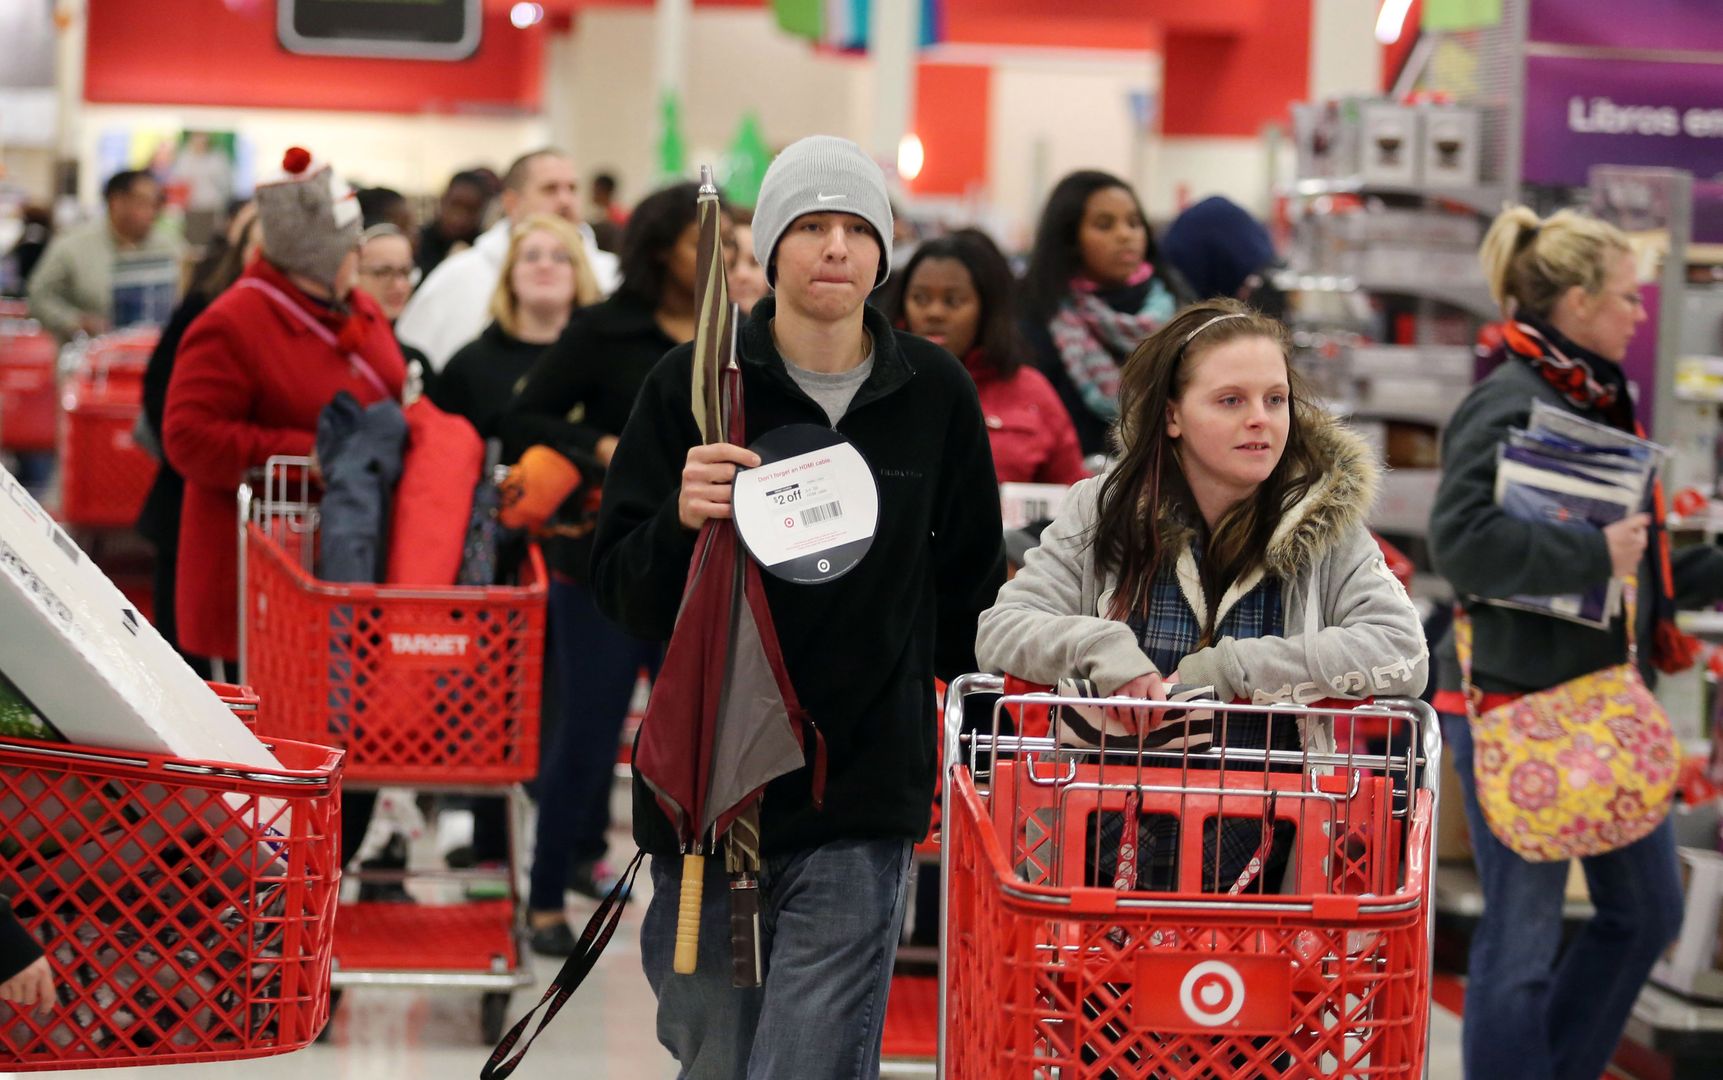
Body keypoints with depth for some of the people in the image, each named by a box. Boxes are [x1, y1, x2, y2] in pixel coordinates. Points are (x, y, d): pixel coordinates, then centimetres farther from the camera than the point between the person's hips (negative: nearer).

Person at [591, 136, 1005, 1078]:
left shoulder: (934, 393, 4)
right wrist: (681, 521, -20)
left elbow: (970, 581, 18)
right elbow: (622, 593, -2)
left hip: (863, 798, 0)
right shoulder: (693, 385, -1)